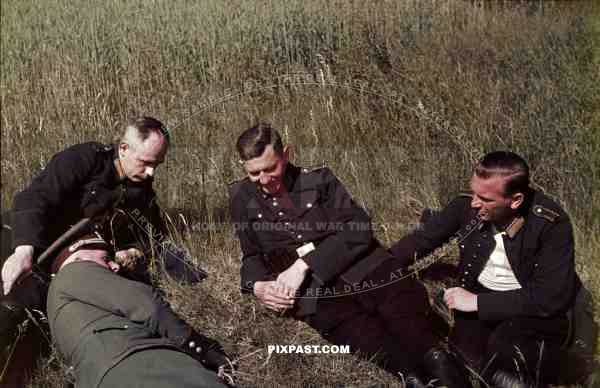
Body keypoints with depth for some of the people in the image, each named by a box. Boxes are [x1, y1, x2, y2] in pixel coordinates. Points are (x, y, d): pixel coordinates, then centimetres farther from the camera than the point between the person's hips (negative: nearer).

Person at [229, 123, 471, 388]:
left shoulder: (318, 179, 8)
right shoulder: (242, 197, 14)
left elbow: (358, 229, -4)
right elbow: (252, 256, 22)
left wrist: (305, 263, -14)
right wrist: (257, 285, -1)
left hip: (360, 271, 1)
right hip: (313, 290, 0)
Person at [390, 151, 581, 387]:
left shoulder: (551, 224, -21)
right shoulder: (467, 207, -11)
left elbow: (553, 299, -25)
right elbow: (422, 239, 4)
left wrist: (477, 302, -23)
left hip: (535, 310, -4)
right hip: (478, 296, 4)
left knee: (504, 344, -32)